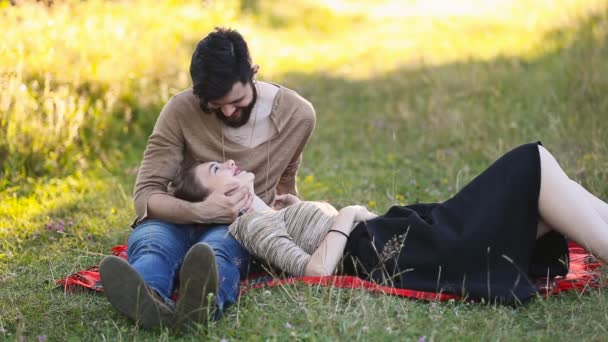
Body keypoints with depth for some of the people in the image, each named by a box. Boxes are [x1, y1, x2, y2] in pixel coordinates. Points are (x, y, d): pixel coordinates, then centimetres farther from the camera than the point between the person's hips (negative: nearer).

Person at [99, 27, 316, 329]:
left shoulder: (297, 114, -6)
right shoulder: (181, 110, -15)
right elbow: (146, 194, -19)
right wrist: (201, 211, -36)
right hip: (181, 218, 0)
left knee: (218, 248, -39)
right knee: (149, 241, -38)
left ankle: (203, 300, -75)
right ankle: (147, 299, -74)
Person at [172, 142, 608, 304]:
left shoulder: (273, 215, 26)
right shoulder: (251, 225, -4)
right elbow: (316, 268, -18)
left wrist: (303, 208, 20)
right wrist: (346, 216, -7)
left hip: (401, 240, 10)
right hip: (390, 254, -10)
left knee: (546, 196, 2)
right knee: (534, 164, -12)